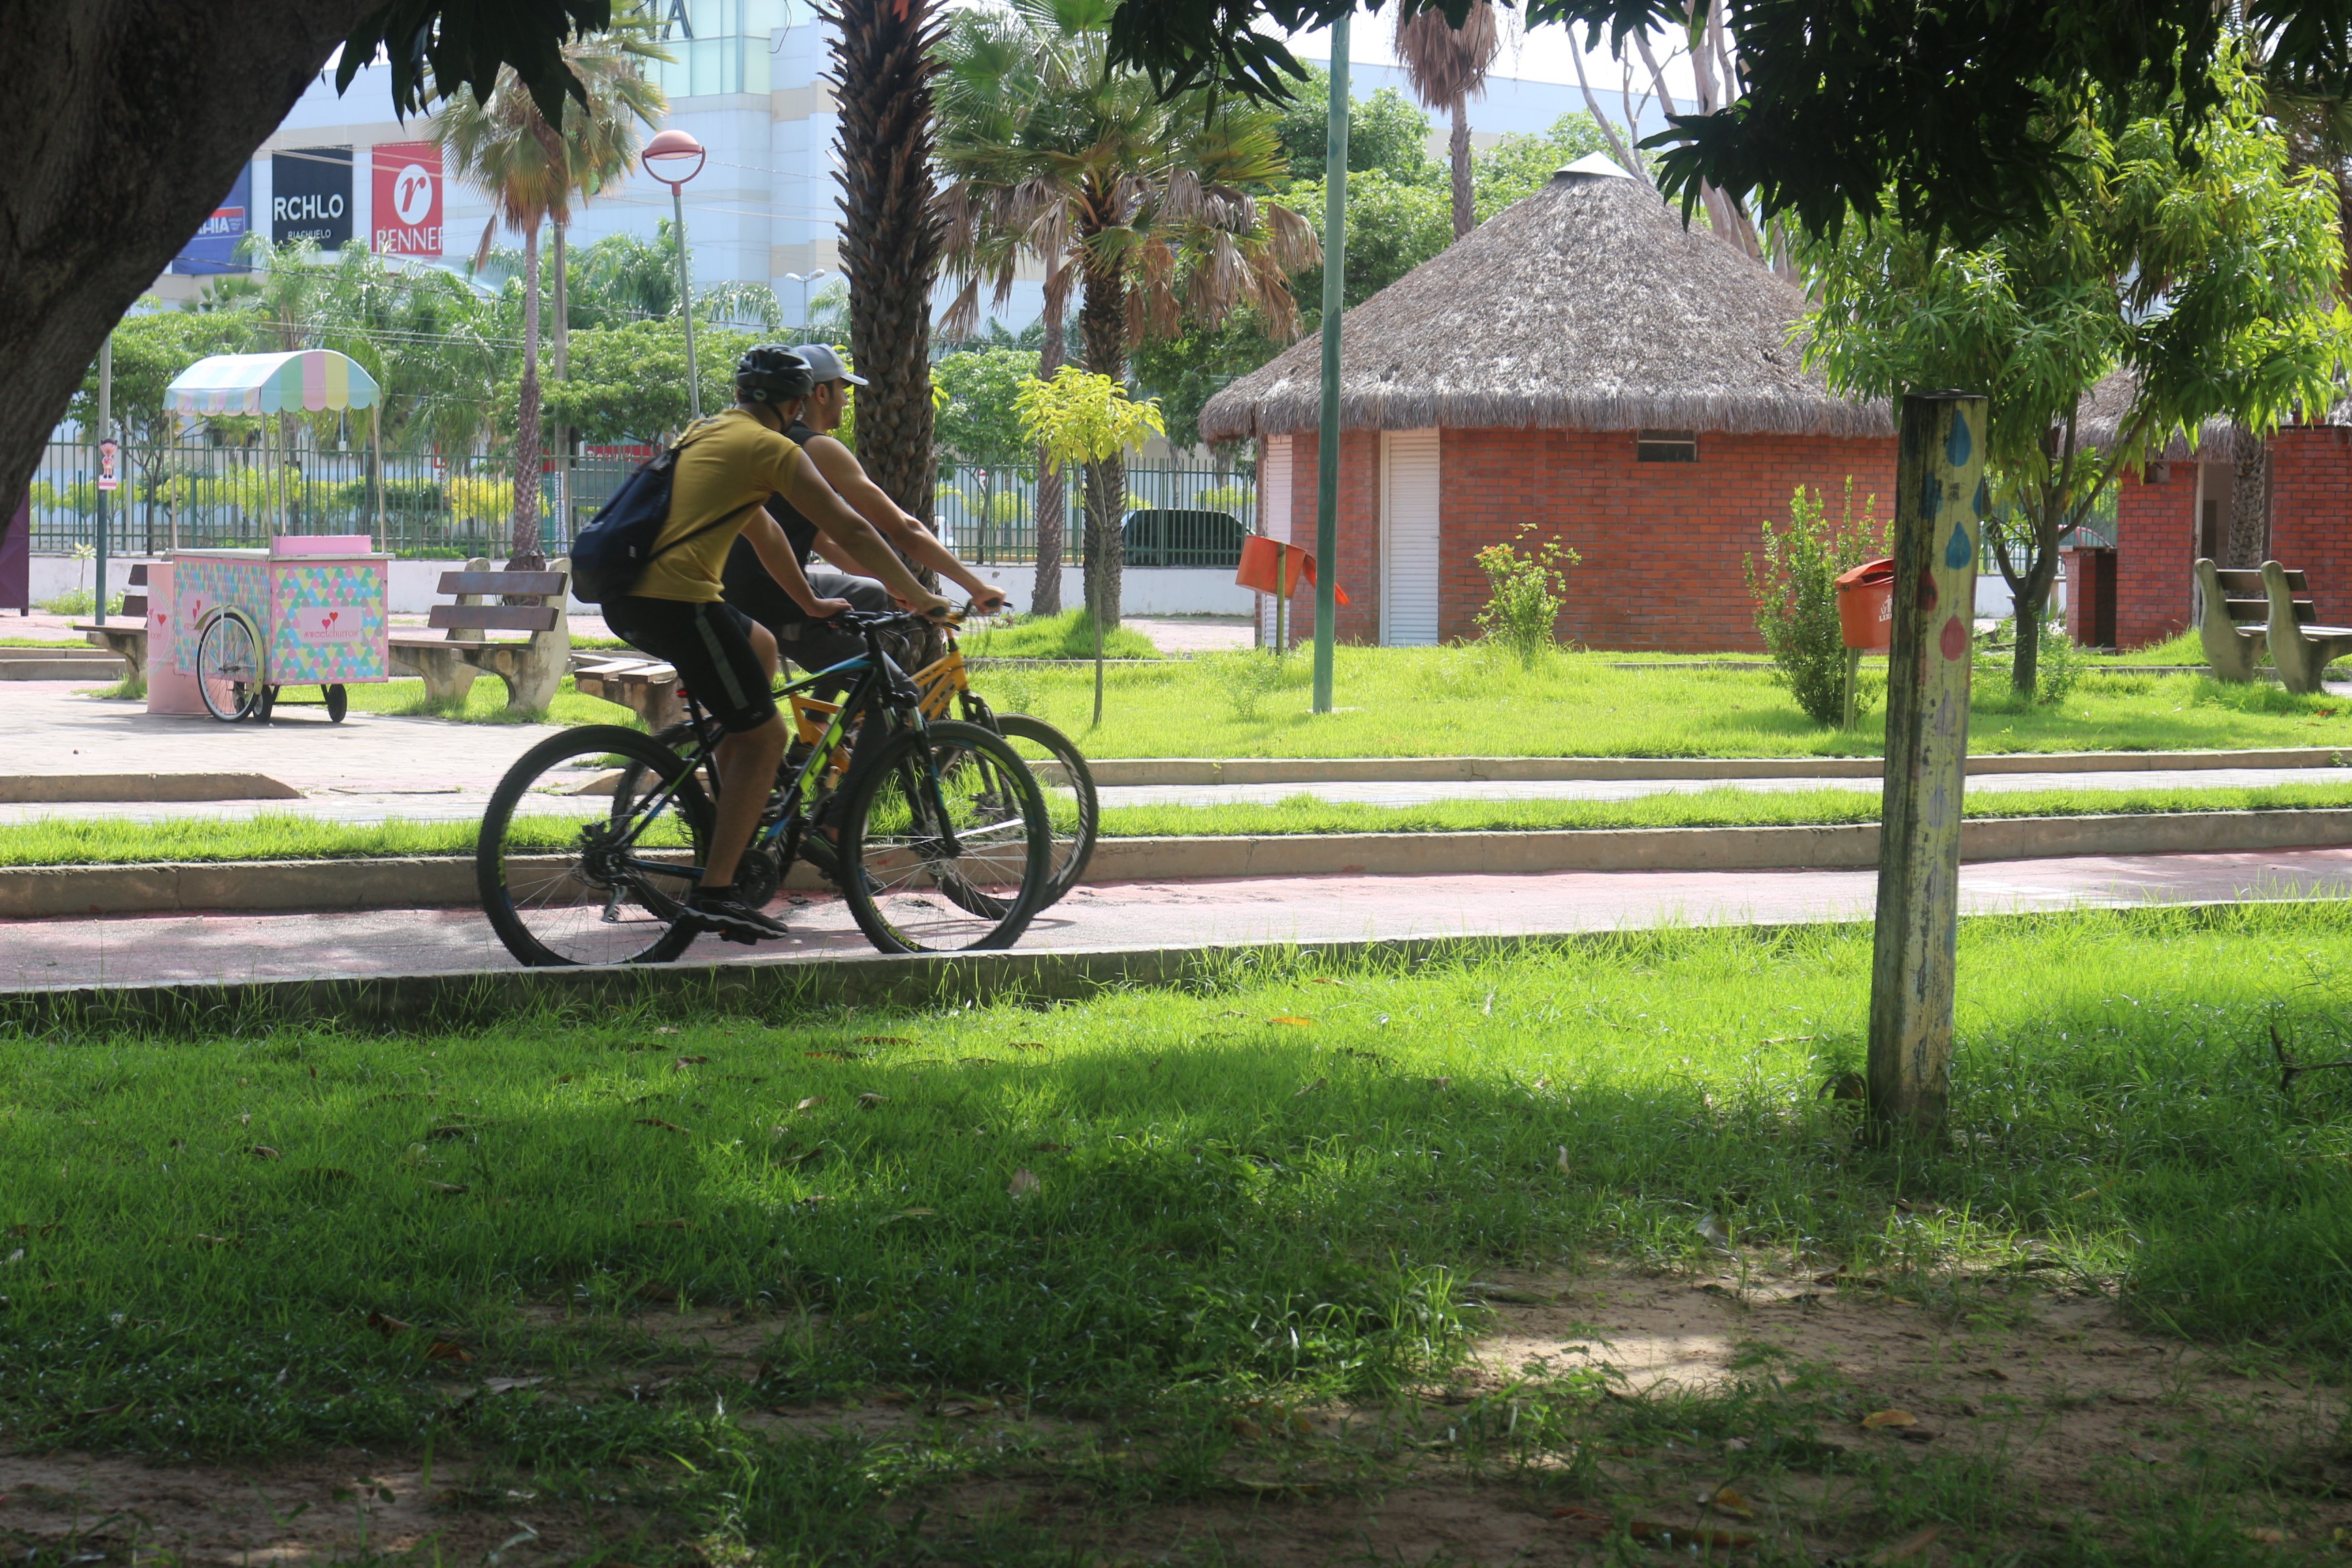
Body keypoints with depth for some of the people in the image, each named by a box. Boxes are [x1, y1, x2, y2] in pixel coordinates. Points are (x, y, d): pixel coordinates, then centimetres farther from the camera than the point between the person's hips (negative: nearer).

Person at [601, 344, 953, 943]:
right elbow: (849, 530, -3)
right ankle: (714, 892, -8)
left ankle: (731, 818, 27)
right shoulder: (772, 449, -1)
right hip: (677, 600, -9)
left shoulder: (705, 433, 25)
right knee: (764, 735, 0)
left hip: (624, 598, 9)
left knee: (760, 649, 30)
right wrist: (919, 598, 5)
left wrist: (811, 601, 40)